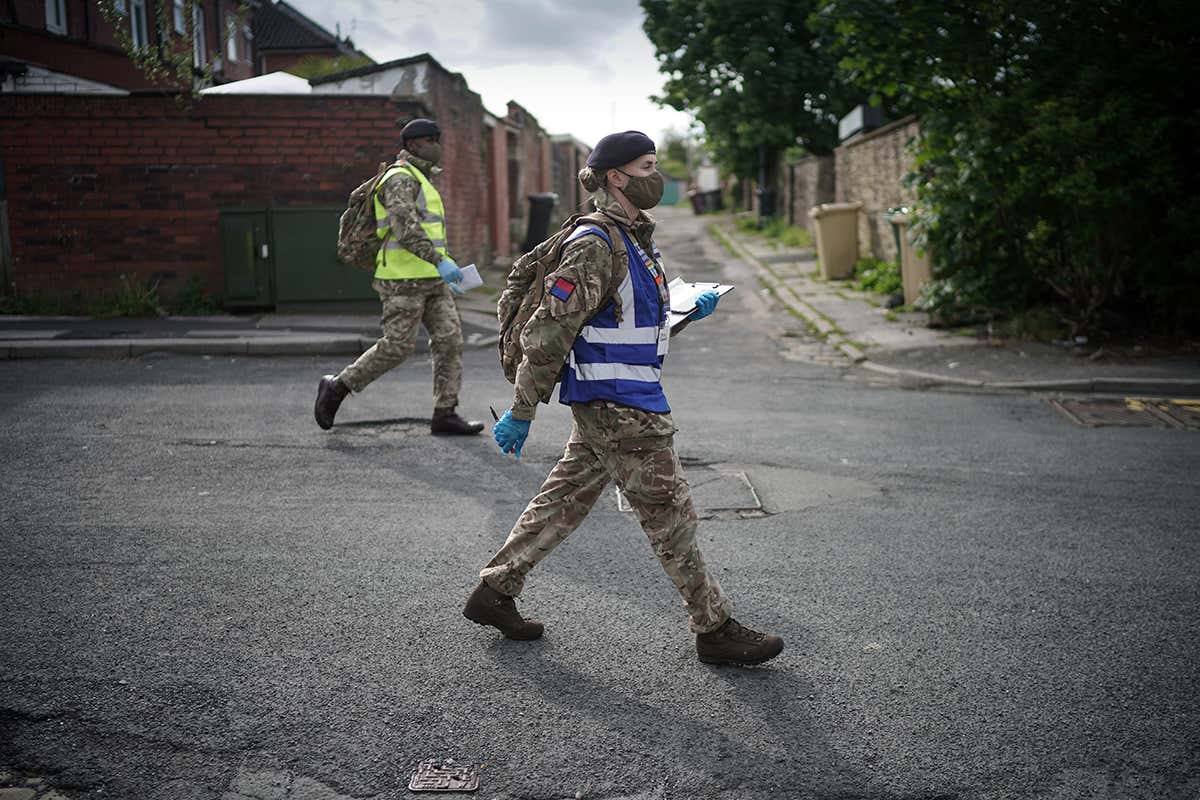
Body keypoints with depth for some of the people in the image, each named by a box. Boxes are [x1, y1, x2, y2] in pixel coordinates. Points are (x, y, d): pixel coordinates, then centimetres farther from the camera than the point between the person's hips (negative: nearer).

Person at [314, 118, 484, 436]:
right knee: (396, 347, -6)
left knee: (450, 338, -1)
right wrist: (441, 262, -34)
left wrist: (442, 274, 23)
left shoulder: (421, 180, 21)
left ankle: (445, 414, 2)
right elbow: (405, 228, -26)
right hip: (403, 279, -9)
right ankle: (336, 387, 12)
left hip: (430, 279, 9)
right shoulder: (401, 178, -11)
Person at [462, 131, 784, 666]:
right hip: (616, 405, -10)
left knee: (565, 500, 16)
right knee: (670, 514, -1)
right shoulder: (595, 245, -18)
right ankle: (715, 630, 11)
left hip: (608, 404, 10)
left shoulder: (635, 238, 13)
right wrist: (521, 413, -18)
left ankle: (494, 592, 26)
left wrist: (689, 311, 12)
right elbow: (548, 332, -19)